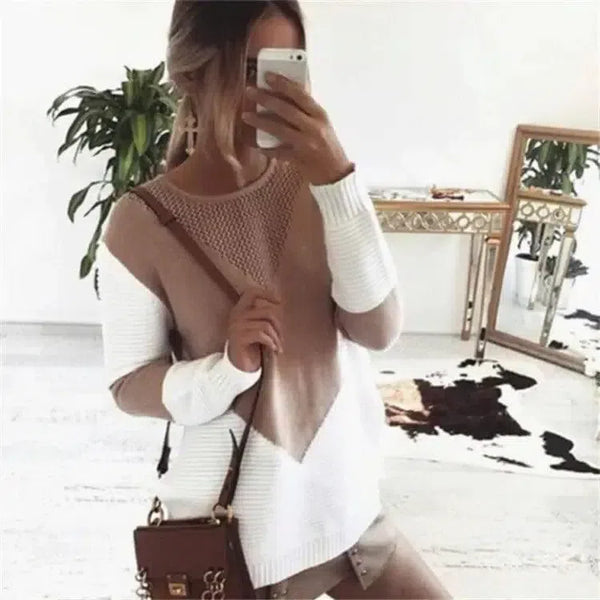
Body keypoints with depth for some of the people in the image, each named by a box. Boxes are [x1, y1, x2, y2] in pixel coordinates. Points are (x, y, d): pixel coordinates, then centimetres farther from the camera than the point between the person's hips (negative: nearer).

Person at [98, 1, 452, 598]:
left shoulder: (311, 183, -6)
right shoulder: (140, 222, -15)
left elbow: (378, 329, -15)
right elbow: (129, 386, -9)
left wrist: (338, 181, -26)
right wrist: (229, 366, -28)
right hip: (226, 515, -3)